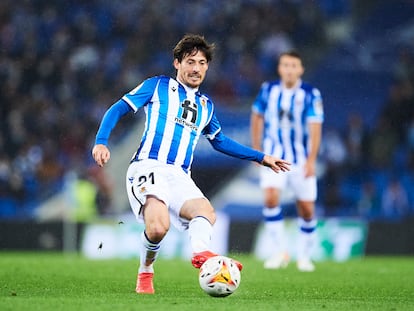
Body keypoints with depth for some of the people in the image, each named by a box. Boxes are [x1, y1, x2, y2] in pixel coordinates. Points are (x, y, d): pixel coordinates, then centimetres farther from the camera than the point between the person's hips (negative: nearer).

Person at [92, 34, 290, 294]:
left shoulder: (206, 105, 24)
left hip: (181, 177, 6)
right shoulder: (157, 86, 9)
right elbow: (117, 109, 6)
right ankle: (145, 273, -3)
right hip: (149, 168, -5)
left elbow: (220, 141, 39)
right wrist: (101, 141, -11)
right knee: (158, 226, -28)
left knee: (206, 211, -25)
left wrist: (261, 157, 37)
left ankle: (201, 253, -52)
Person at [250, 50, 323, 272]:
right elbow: (257, 117, 14)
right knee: (271, 198, -20)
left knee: (306, 210, 3)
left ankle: (304, 255, 21)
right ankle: (279, 251, -11)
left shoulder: (310, 94, -10)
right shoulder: (268, 90, -1)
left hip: (301, 159, -1)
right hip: (274, 157, 1)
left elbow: (315, 128, -14)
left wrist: (311, 160, -21)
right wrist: (257, 149, 12)